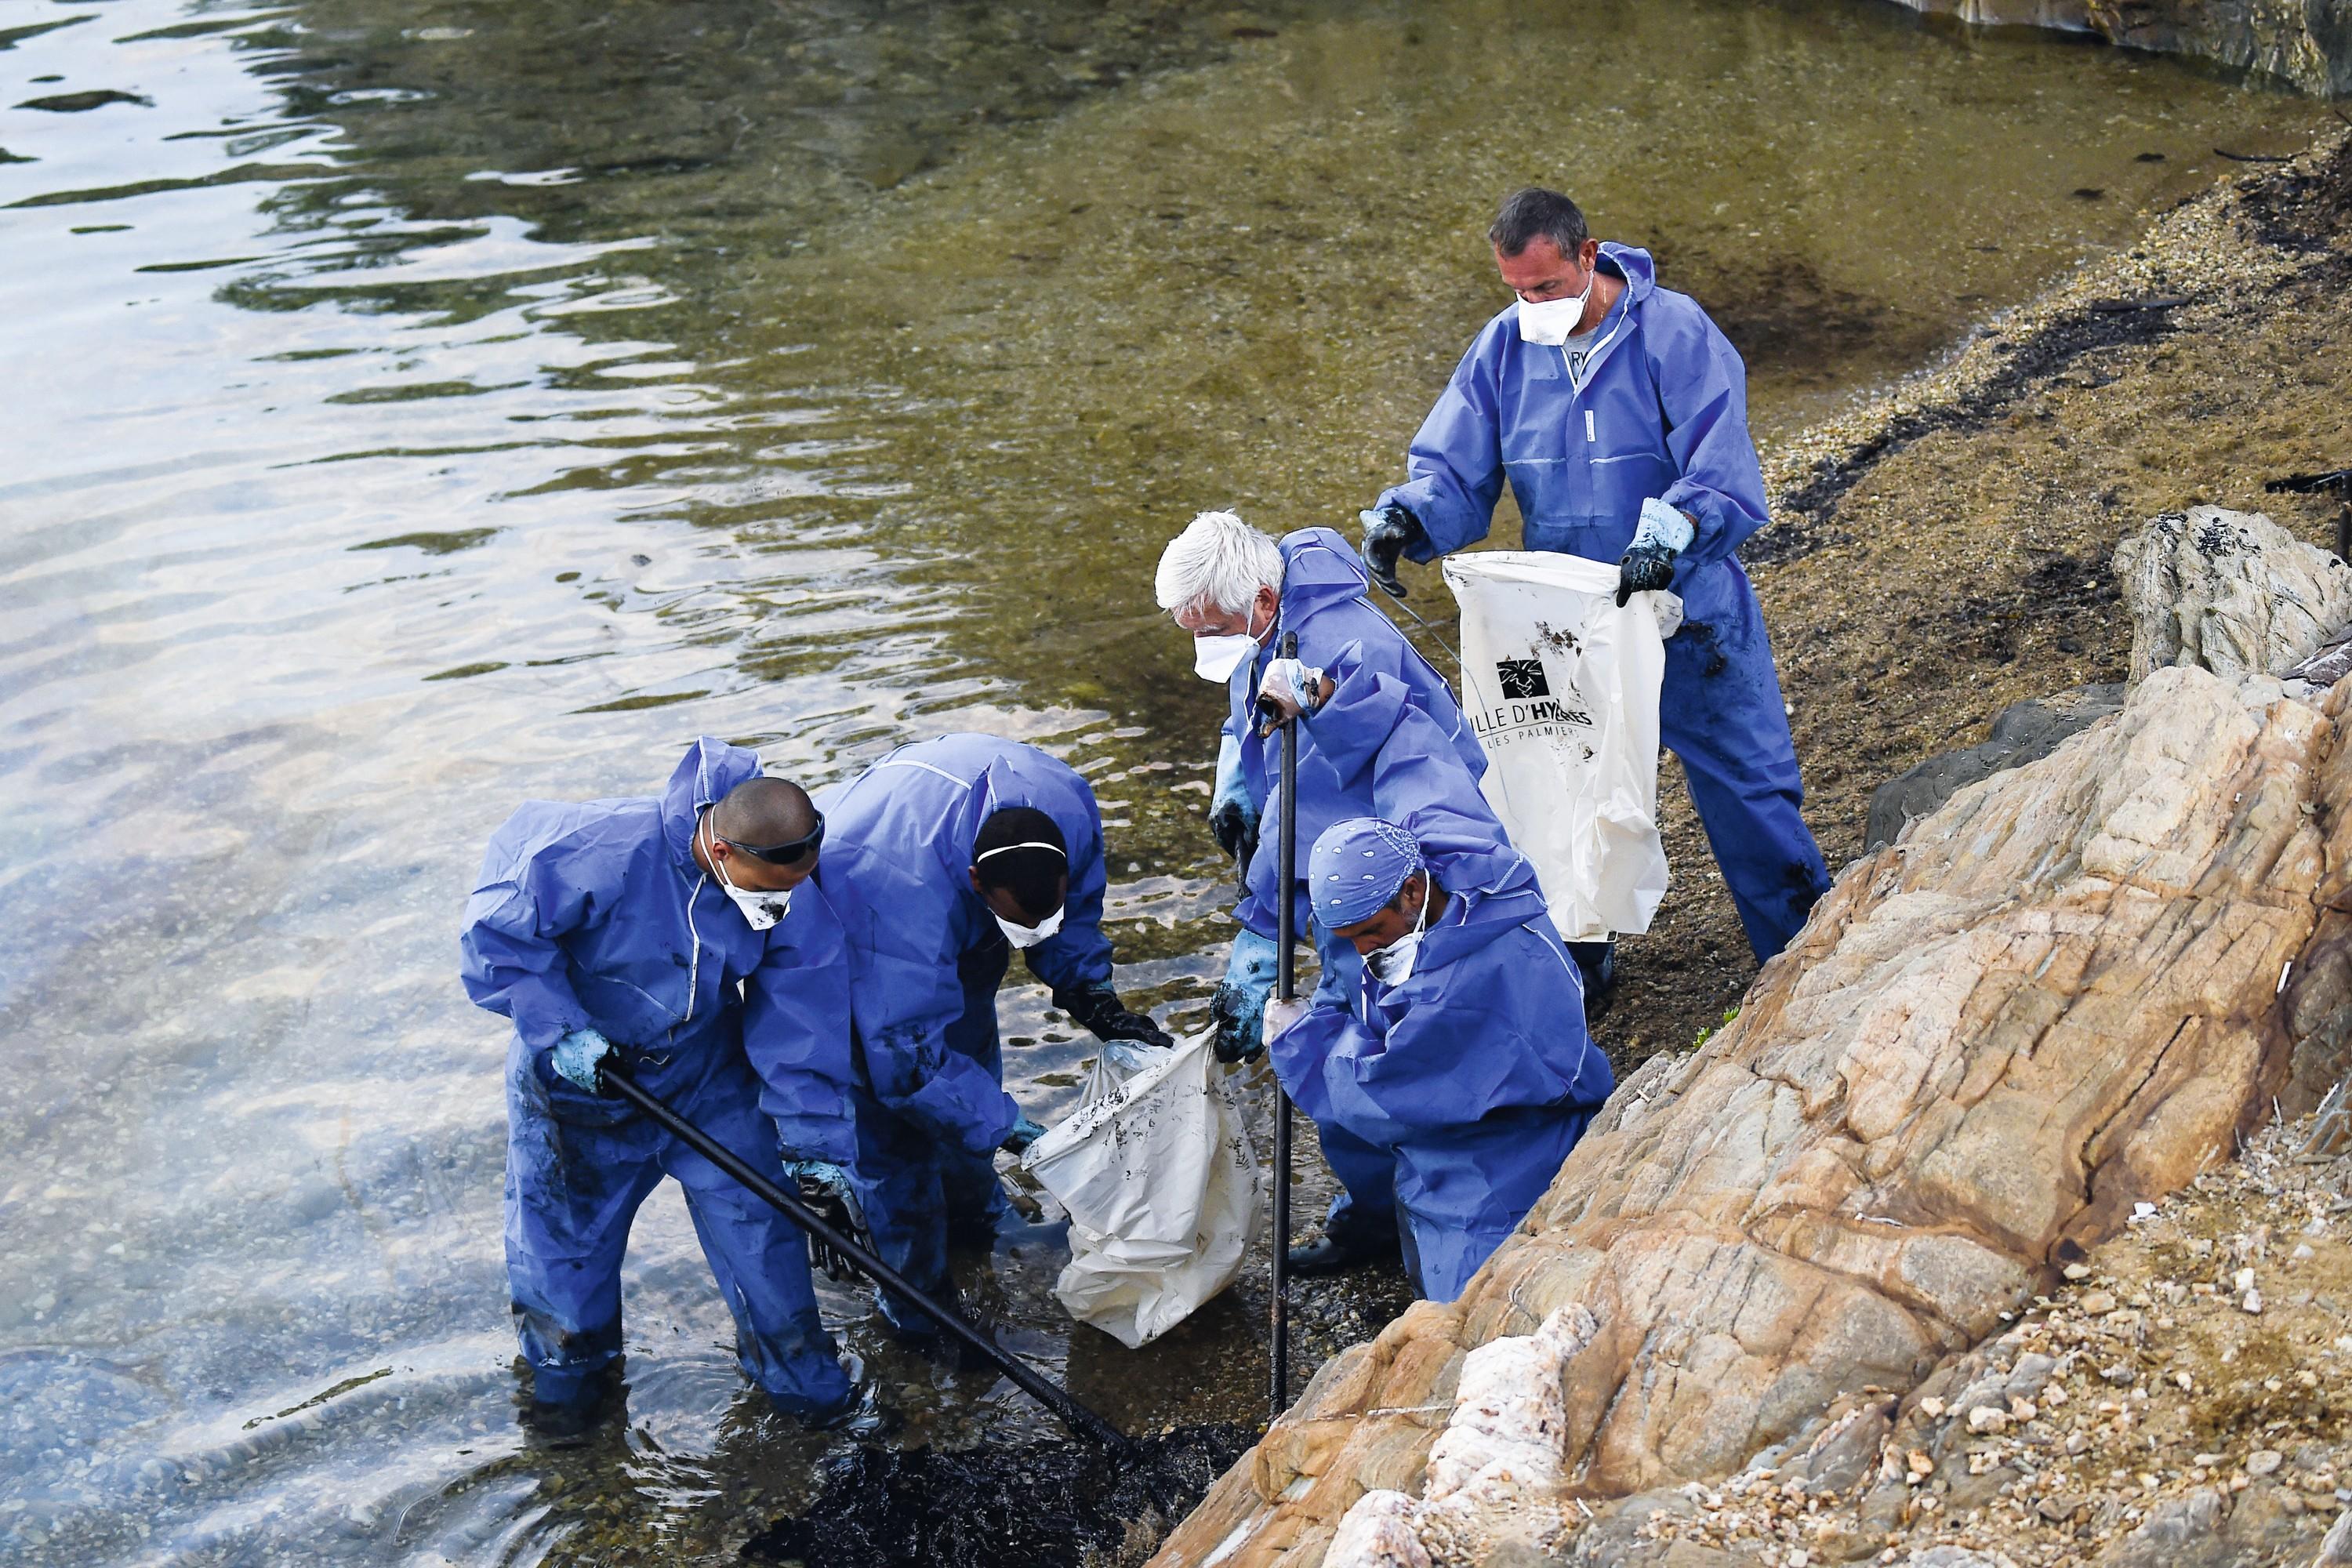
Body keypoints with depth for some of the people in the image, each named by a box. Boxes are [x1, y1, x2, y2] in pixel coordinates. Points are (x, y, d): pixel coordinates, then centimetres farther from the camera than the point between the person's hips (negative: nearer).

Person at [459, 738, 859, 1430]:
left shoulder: (792, 898, -23)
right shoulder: (601, 851, -37)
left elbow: (804, 1013, -13)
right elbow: (498, 929, -24)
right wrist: (557, 1028, -29)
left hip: (707, 1069, 2)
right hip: (575, 1063, -2)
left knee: (754, 1214, 4)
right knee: (564, 1220, 13)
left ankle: (792, 1363, 29)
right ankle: (568, 1357, 43)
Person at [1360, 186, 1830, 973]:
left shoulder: (1675, 332, -16)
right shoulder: (1502, 348, -3)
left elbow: (1722, 476, -24)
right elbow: (1454, 472, -3)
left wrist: (1667, 534, -42)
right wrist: (1404, 517, -25)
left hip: (1688, 616, -3)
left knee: (1746, 789, 7)